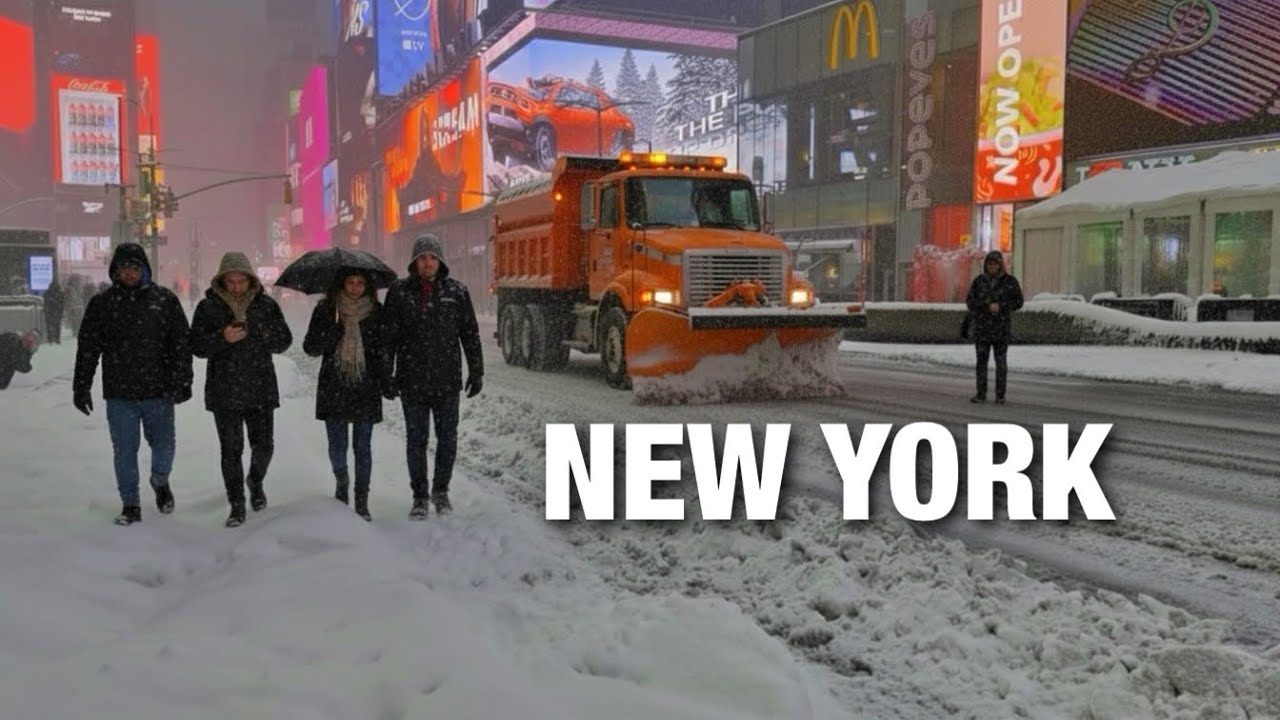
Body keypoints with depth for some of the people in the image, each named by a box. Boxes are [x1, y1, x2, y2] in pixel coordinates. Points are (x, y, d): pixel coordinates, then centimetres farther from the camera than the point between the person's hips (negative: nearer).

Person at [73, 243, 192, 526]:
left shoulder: (164, 300, 1)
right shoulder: (102, 303, 3)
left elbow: (181, 344, 1)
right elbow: (87, 349, 6)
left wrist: (182, 382, -5)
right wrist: (81, 388, 3)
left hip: (159, 392, -1)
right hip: (119, 395, 1)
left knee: (164, 446, 6)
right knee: (125, 451, 6)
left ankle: (160, 481, 37)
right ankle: (130, 506, 18)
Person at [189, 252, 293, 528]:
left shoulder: (266, 304, 2)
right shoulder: (208, 306, 0)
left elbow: (284, 341, 4)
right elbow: (197, 346, -3)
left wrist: (255, 334, -14)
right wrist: (222, 337, -21)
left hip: (261, 389, 1)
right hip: (224, 390, -1)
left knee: (264, 445, 4)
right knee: (231, 450, 3)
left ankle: (256, 481, 35)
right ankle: (237, 504, 15)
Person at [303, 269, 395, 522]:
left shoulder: (376, 312, 1)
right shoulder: (325, 310, 0)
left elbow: (382, 351, 4)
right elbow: (310, 347, -1)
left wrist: (386, 384, -5)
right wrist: (334, 332, -17)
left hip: (365, 388, 0)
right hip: (334, 388, 0)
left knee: (362, 447, 4)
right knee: (337, 446, 2)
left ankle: (362, 502, 14)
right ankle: (341, 481, 33)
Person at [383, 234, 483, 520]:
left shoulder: (456, 291, 1)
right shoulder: (399, 291, -1)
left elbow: (470, 334, 6)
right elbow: (388, 336, 2)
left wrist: (476, 371, 5)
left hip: (447, 381, 1)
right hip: (412, 381, -1)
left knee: (447, 438, 7)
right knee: (416, 440, 6)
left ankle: (441, 491, 25)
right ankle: (420, 496, 18)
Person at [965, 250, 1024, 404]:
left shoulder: (1010, 281, -2)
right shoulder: (978, 281, 3)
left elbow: (1018, 302, -4)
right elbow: (970, 301, -2)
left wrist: (1000, 306, -18)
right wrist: (988, 306, -17)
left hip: (1001, 326, -2)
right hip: (982, 326, 2)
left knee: (1001, 360, 0)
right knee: (981, 360, 1)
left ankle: (1000, 395, 7)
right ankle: (981, 394, 7)